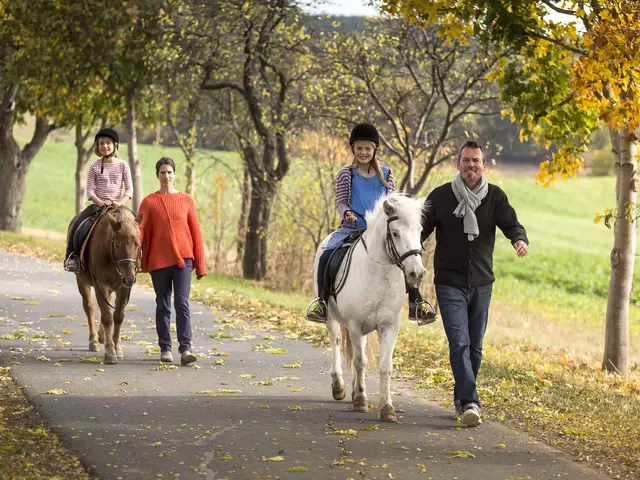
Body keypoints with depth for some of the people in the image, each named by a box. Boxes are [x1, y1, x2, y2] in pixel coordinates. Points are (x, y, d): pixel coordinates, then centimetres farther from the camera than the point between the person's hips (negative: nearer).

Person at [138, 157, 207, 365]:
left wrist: (200, 264, 5)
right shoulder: (149, 202, 4)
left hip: (183, 258, 0)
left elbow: (196, 232, 8)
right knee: (163, 305, 7)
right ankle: (165, 348, 15)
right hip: (158, 260, 0)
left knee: (182, 303, -9)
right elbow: (140, 232, -2)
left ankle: (185, 349, -14)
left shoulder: (186, 200, 6)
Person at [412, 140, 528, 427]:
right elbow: (422, 228, -2)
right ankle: (470, 403, -21)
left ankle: (461, 399, 27)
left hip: (482, 282, 3)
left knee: (474, 346, 12)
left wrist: (520, 240, -31)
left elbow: (510, 223, -8)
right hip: (450, 282, -3)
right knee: (459, 343, -14)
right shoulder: (440, 196, -3)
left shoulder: (495, 197, 1)